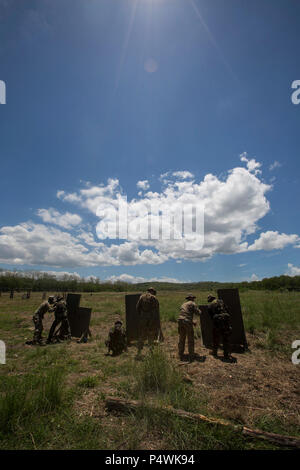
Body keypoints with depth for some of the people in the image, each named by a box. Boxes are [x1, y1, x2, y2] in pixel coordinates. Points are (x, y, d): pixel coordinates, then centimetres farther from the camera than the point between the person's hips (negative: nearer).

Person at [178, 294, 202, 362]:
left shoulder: (183, 305, 24)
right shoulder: (192, 303, 2)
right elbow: (198, 313, -2)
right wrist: (198, 309, 20)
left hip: (180, 321, 6)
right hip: (187, 322, -6)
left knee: (181, 340, 17)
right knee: (190, 340, 8)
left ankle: (181, 356, 22)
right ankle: (191, 357, 12)